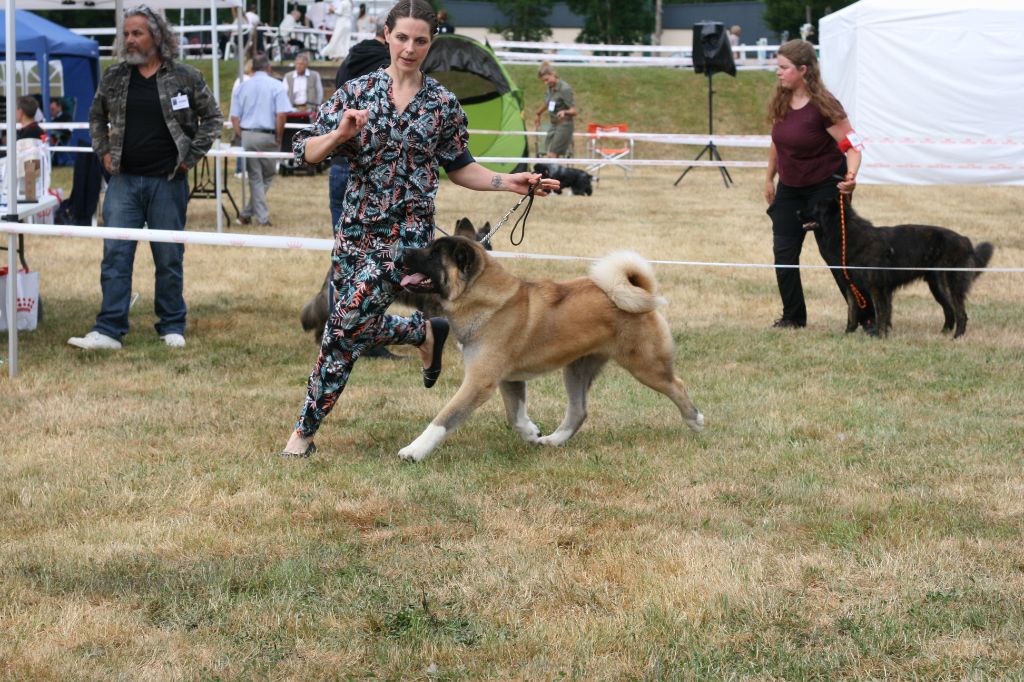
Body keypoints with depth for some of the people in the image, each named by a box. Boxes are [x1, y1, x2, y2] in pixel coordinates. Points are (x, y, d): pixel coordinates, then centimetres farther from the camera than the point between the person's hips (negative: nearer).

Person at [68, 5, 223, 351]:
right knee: (115, 255, -4)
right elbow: (96, 116, 22)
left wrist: (190, 157, -2)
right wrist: (104, 152, 9)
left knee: (169, 258, 5)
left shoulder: (185, 78, -2)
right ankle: (108, 331, -4)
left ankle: (172, 327, 17)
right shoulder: (113, 77, 6)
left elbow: (212, 118, 5)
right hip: (124, 180, 2)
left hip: (167, 181, -2)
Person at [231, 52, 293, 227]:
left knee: (255, 178, 10)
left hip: (247, 134, 3)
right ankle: (248, 213, 8)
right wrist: (279, 138, -1)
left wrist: (241, 137, 11)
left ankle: (262, 217, 8)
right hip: (268, 136, -3)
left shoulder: (242, 87, 9)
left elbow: (234, 117, 5)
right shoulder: (277, 86, -2)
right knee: (267, 175, 12)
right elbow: (281, 115, -11)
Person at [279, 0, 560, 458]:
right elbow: (306, 152, 0)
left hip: (407, 231, -3)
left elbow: (458, 167, 14)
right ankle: (425, 332, 38)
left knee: (349, 326, -11)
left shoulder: (442, 104, 2)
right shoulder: (357, 92, 1)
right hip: (357, 228, 3)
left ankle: (305, 432, -2)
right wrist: (339, 135, -19)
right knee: (360, 328, 8)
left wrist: (508, 183, 2)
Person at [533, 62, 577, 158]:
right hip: (553, 125, 8)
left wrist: (565, 112, -41)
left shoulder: (565, 89, -18)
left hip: (564, 126, -8)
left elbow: (574, 111, -19)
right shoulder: (550, 88, 6)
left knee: (551, 155, -16)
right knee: (551, 157, 3)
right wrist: (538, 114, 43)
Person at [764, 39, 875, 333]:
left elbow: (851, 144, -22)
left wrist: (851, 175, -38)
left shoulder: (823, 105, -21)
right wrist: (769, 178, 18)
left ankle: (869, 317, 3)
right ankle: (793, 317, 14)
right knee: (784, 251, 2)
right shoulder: (780, 102, -1)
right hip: (789, 188, 7)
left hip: (825, 187, -7)